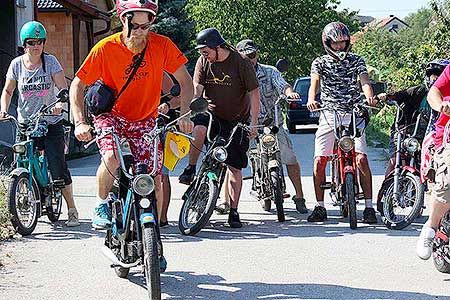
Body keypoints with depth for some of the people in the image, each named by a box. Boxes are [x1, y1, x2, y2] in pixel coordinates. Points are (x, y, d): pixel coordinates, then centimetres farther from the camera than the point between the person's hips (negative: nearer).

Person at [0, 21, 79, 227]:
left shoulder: (50, 62, -3)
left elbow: (63, 88, -9)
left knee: (58, 167, -9)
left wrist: (60, 103, -30)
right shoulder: (17, 64, 3)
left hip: (51, 123, -2)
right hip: (25, 124, 2)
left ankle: (71, 210, 0)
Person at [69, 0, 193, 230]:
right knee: (112, 158, -31)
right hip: (111, 115, -2)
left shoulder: (162, 46, -13)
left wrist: (185, 115, -16)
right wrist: (80, 122, -23)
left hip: (145, 120, 2)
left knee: (154, 181, -6)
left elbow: (185, 80, -3)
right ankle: (102, 205, -3)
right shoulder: (105, 48, -18)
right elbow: (77, 85, -11)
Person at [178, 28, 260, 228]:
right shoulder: (203, 62, -4)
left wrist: (253, 123, -17)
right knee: (198, 129, -34)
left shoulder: (241, 63, -13)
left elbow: (254, 93, -11)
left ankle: (233, 212, 6)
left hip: (237, 120, -2)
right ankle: (191, 169, -12)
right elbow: (196, 91, -7)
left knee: (235, 168, -3)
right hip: (211, 113, 2)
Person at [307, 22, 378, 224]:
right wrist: (311, 100, -32)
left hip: (353, 116, 0)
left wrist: (369, 96, -31)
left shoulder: (356, 61, 8)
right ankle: (320, 207, 6)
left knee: (361, 159, -14)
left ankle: (369, 207, -4)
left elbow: (364, 81, -8)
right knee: (319, 161, -8)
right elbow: (314, 83, -10)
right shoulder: (320, 63, 7)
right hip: (328, 116, 1)